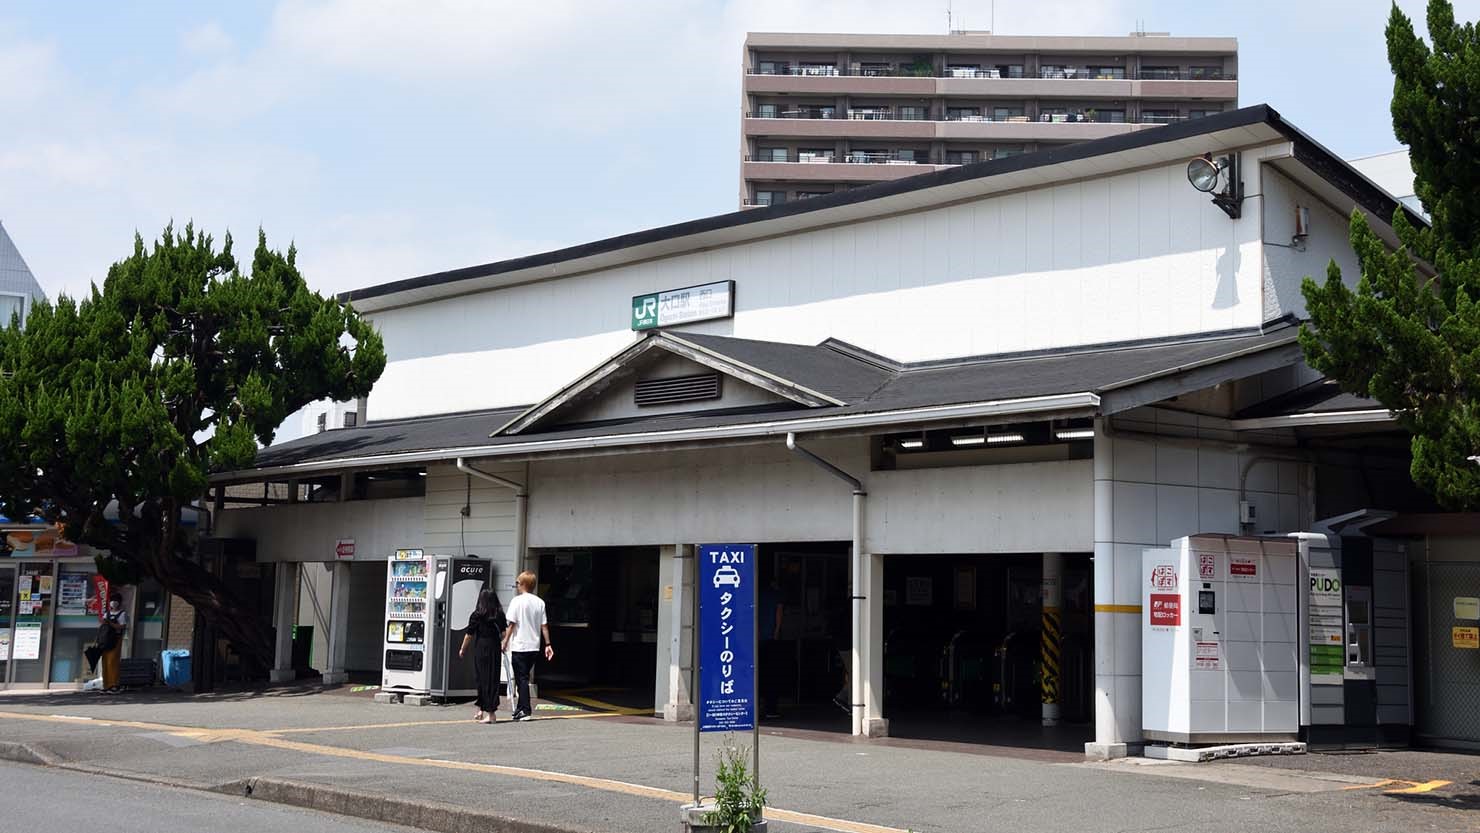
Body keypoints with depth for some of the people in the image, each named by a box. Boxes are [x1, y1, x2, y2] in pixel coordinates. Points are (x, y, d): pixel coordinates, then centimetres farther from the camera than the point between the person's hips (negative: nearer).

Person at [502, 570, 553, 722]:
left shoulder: (517, 601, -9)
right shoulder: (540, 602, 5)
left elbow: (511, 624, -11)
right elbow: (544, 626, 5)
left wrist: (505, 642, -5)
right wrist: (548, 644, 9)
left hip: (519, 646, -5)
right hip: (534, 646, 5)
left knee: (521, 678, -1)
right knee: (524, 677, 15)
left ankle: (525, 710, -5)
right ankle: (520, 709, 20)